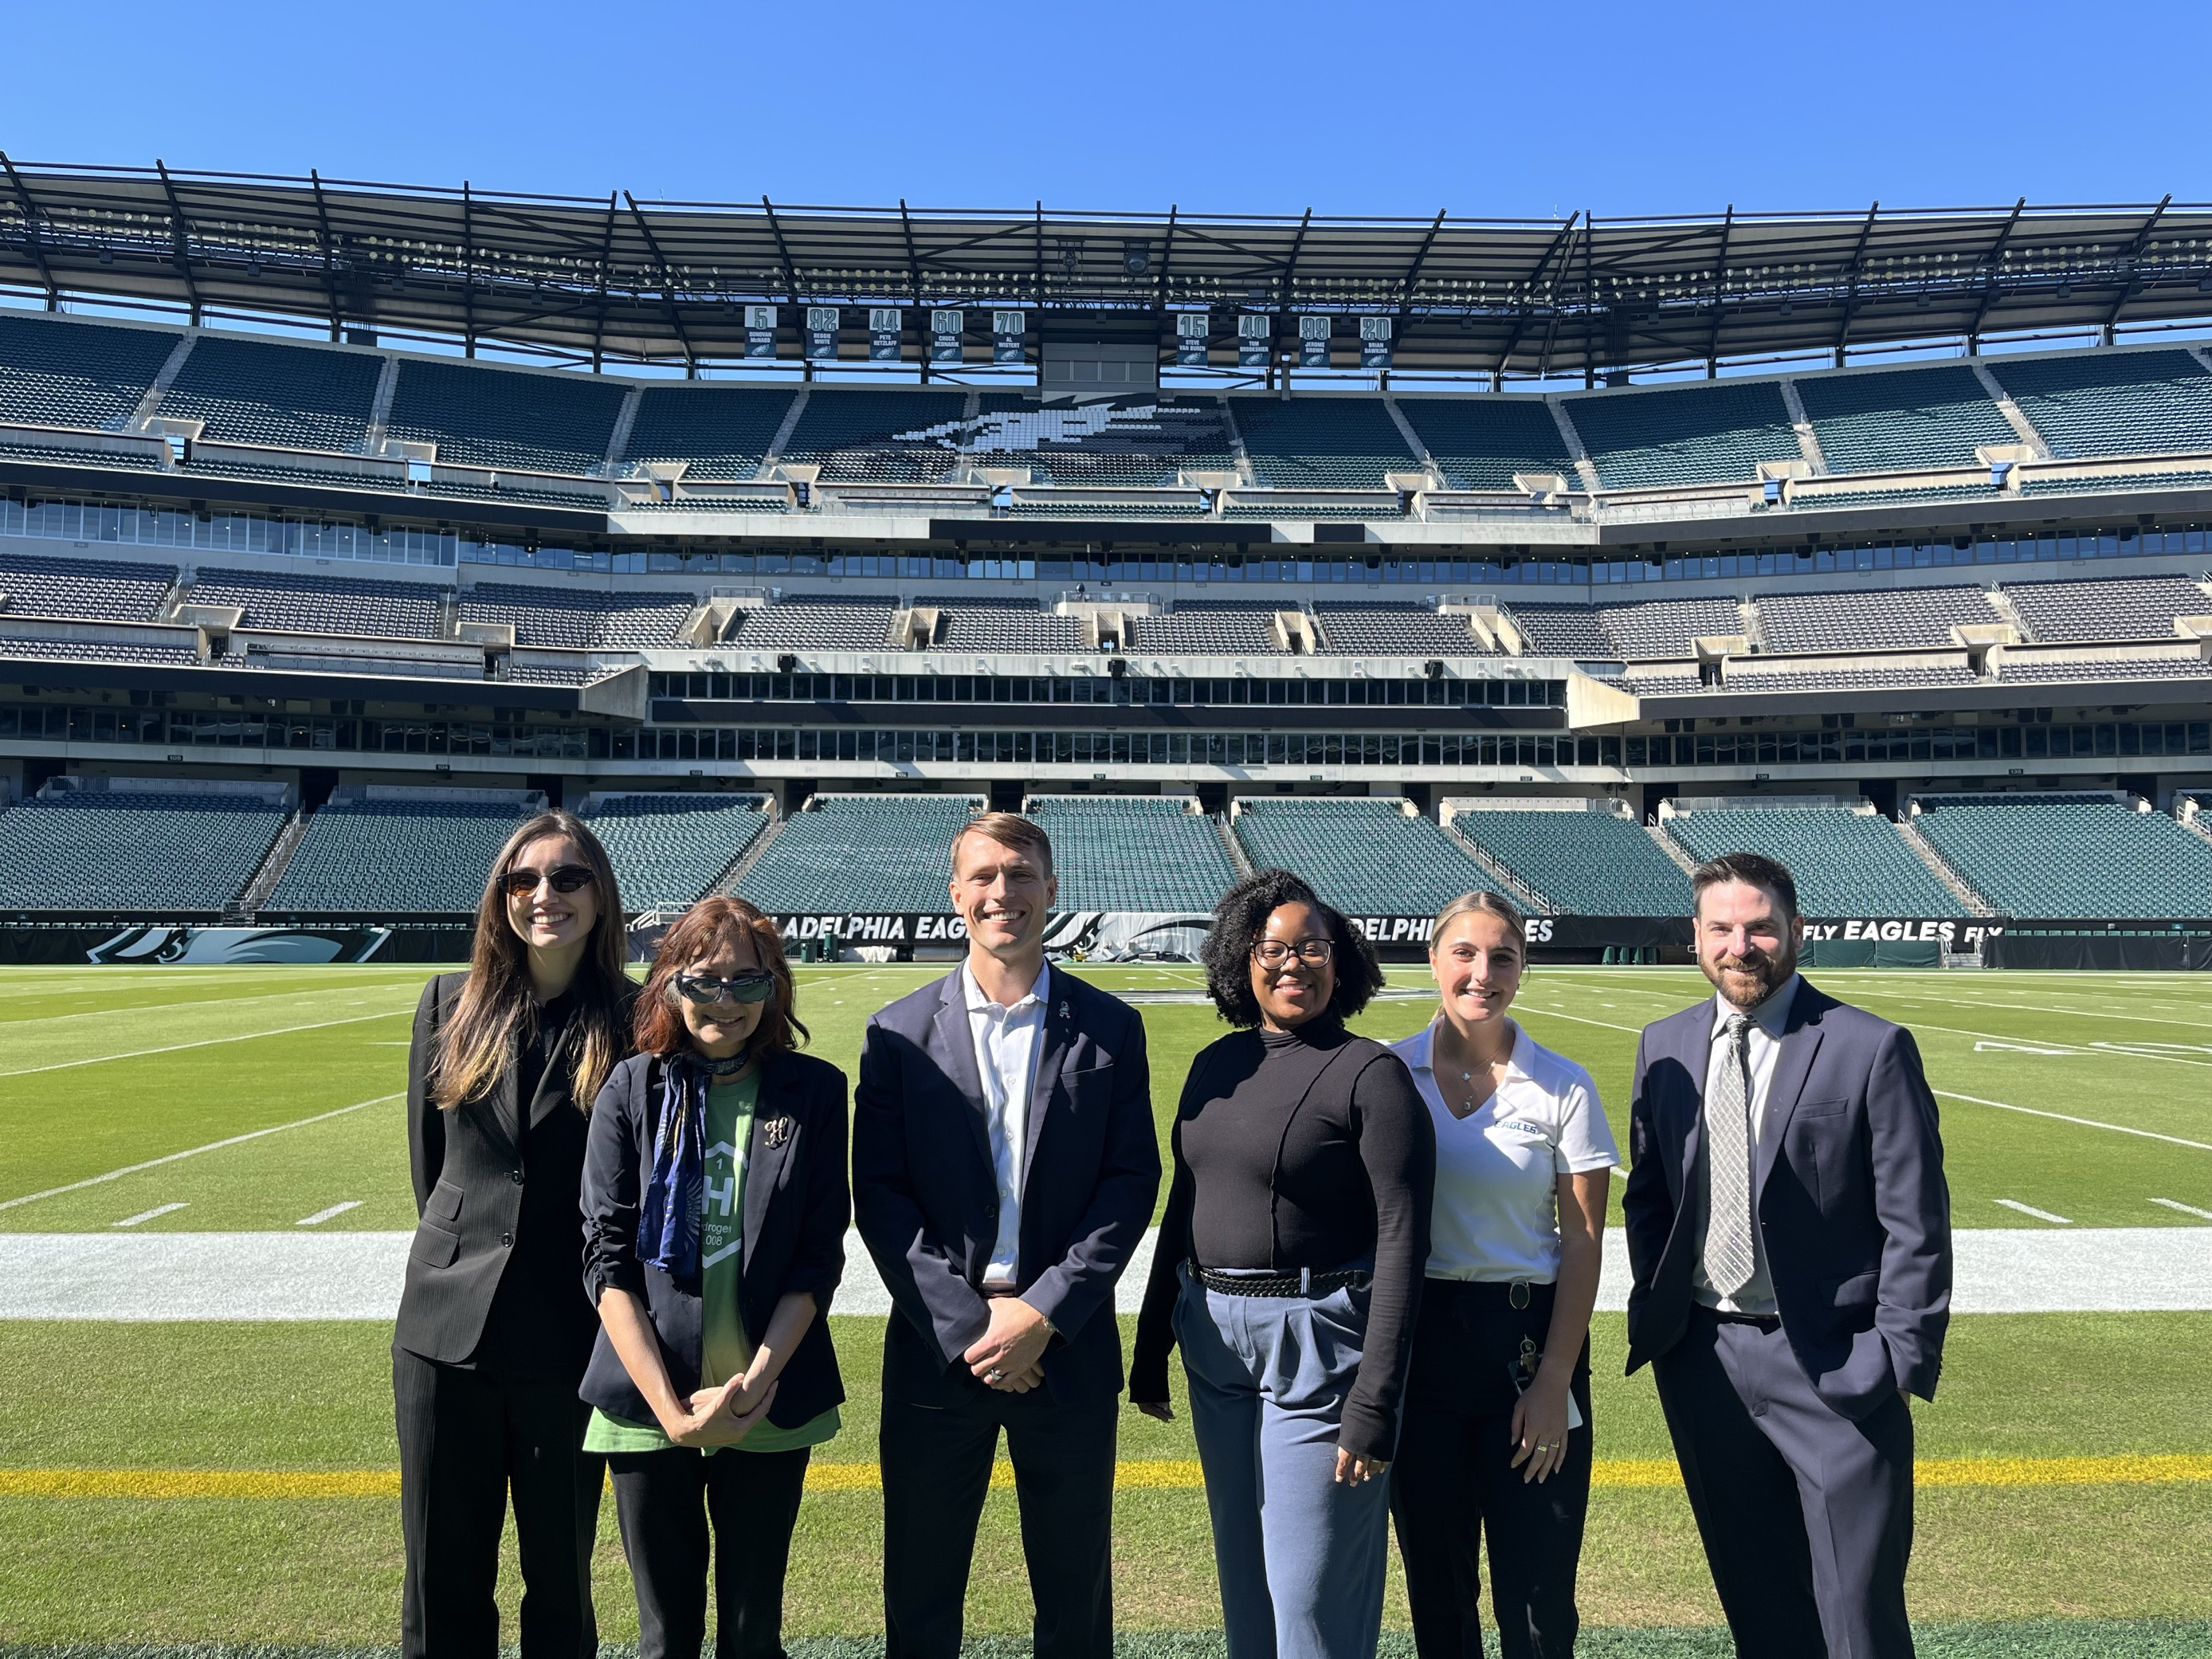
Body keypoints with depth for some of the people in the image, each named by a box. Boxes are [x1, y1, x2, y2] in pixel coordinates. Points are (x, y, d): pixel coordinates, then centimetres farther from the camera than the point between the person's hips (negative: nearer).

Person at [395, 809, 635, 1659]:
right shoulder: (450, 1003, 2)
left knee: (562, 1581, 13)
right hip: (446, 1328, 2)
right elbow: (427, 1161, 10)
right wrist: (464, 1250, 11)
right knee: (440, 1588, 13)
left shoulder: (634, 1018, -6)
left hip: (570, 1342, -2)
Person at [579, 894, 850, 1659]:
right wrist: (669, 1406, -11)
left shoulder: (812, 1090, -2)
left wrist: (753, 1384, -12)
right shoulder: (630, 1091, -2)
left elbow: (820, 1255, -3)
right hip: (650, 1406, 0)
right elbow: (607, 1257, -4)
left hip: (770, 1406, 0)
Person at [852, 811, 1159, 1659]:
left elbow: (1131, 1182, -3)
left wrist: (1045, 1311, -12)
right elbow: (877, 1195, -3)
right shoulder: (899, 1032, 0)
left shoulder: (1110, 1028, 1)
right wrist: (967, 1321, -12)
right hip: (937, 1348, 0)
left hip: (1068, 1347, 0)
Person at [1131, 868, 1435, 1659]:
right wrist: (1151, 1347, 14)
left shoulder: (1372, 1074, -12)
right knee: (1241, 1575, 20)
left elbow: (1401, 1242, -15)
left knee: (1315, 1593, 5)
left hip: (1318, 1346, -6)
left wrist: (1374, 1402, -18)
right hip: (1214, 1338, 6)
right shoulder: (1215, 1065, 6)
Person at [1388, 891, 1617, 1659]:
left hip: (1527, 1337, -1)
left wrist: (1555, 1381, -7)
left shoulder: (1563, 1086, -5)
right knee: (1434, 1581, 14)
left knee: (1537, 1591, 6)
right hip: (1416, 1337, 2)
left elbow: (1582, 1242, -3)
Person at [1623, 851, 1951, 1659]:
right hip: (1700, 1358, 4)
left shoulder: (1872, 1049, -10)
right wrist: (1655, 1306, 4)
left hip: (1831, 1366, -4)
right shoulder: (1665, 1046, 4)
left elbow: (1916, 1223, -9)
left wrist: (1900, 1359, -12)